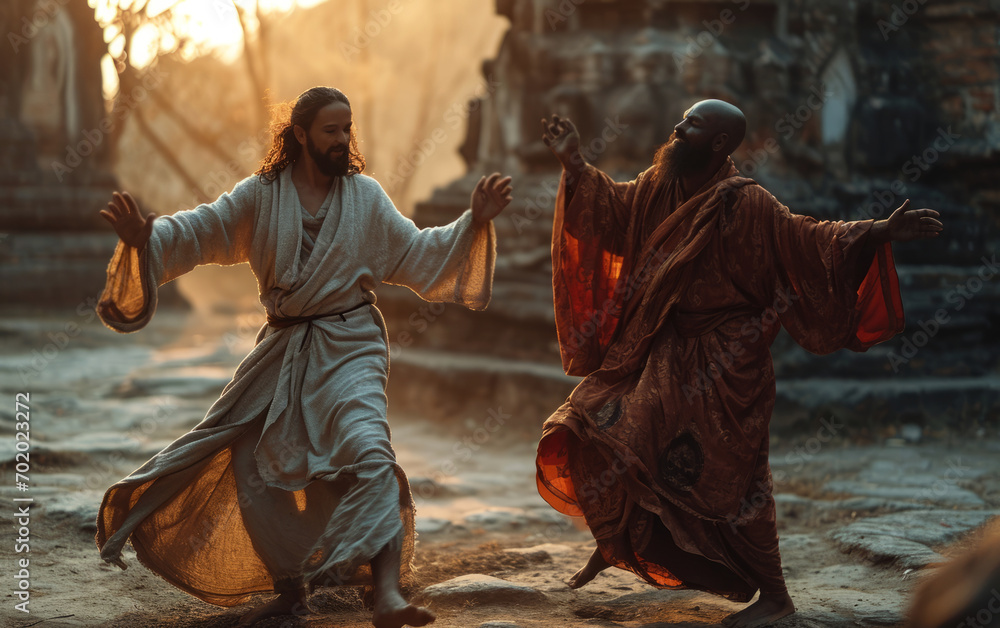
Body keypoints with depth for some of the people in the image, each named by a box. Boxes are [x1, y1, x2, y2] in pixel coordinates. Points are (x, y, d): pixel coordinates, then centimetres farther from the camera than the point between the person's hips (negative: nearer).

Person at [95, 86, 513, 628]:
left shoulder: (366, 197, 4)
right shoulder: (261, 195, 2)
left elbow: (416, 254, 7)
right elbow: (198, 231, -5)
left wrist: (474, 221, -3)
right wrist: (144, 236, -24)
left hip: (349, 347, -3)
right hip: (282, 351, 3)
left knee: (367, 451, -24)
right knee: (256, 467, 3)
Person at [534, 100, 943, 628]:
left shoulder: (744, 203, -15)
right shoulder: (657, 188, 5)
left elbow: (803, 240, -19)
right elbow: (608, 209, 17)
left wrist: (880, 232, -29)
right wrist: (574, 163, 10)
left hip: (720, 362, -7)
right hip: (658, 351, 7)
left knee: (726, 476, -5)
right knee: (593, 429, 6)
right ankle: (612, 542, 29)